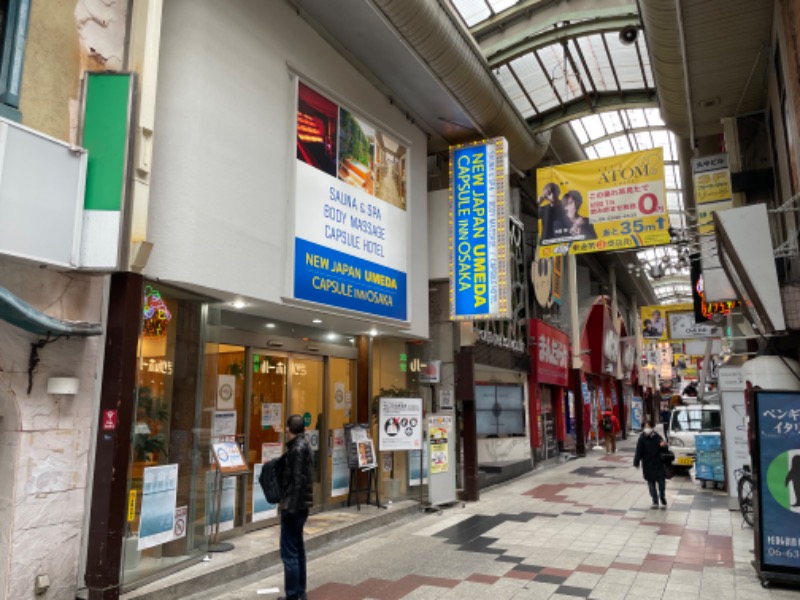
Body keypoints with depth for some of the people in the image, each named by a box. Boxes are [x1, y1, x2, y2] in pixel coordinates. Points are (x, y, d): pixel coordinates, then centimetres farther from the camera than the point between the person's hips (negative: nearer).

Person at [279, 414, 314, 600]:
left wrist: (289, 506, -21)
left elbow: (297, 481, -22)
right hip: (301, 505, 10)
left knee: (289, 552, -3)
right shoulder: (302, 445, 12)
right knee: (297, 548, 18)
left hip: (294, 506, -10)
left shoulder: (298, 448, -17)